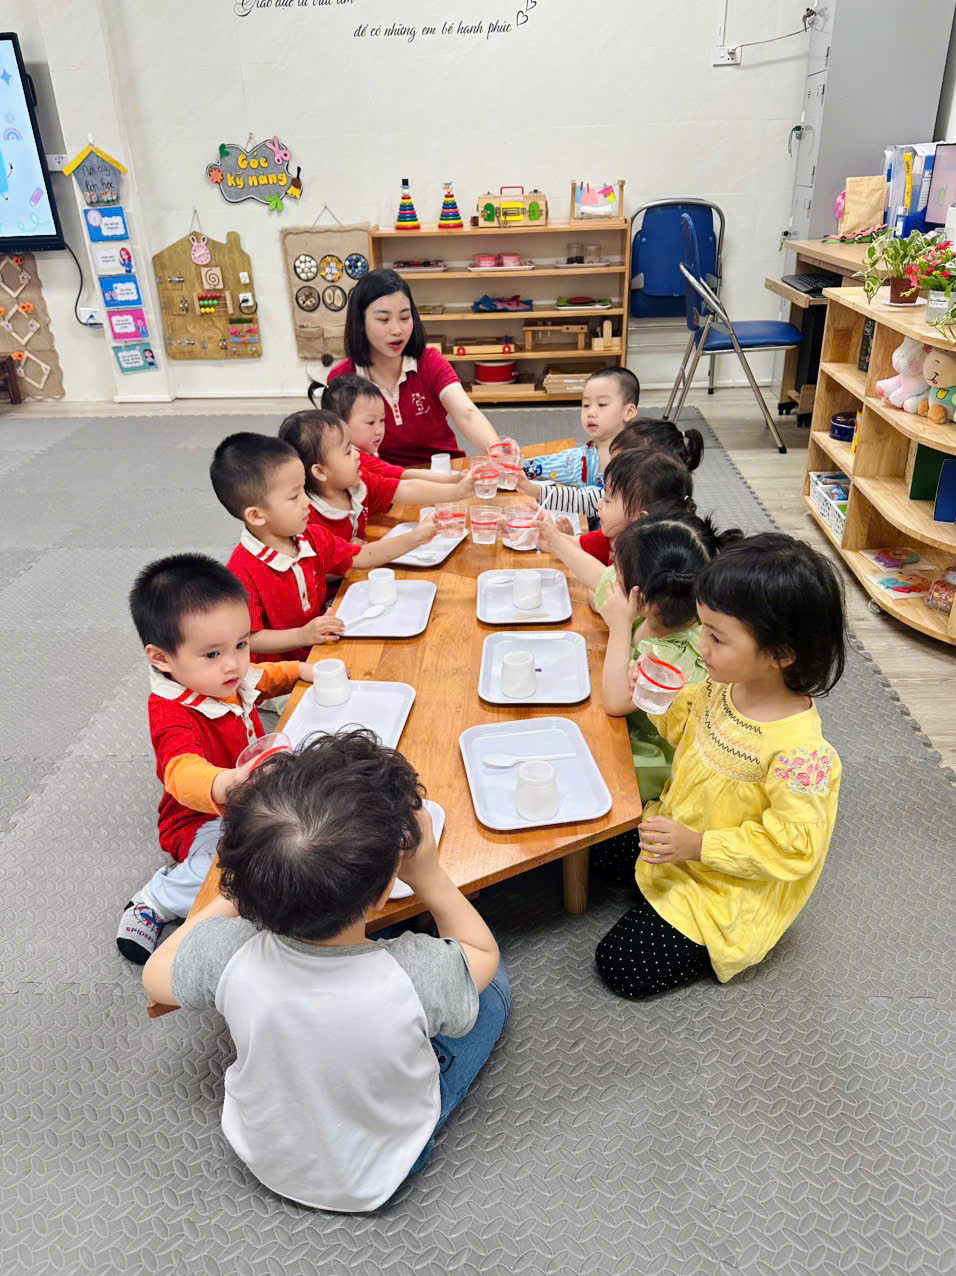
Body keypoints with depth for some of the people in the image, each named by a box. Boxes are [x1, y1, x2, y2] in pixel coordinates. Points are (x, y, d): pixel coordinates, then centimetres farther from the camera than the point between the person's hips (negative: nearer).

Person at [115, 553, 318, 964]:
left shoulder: (222, 679, -6)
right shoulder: (173, 716, -33)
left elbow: (262, 677, 20)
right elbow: (183, 774, -54)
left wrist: (298, 669, 4)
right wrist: (225, 785, -75)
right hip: (203, 822, -8)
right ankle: (158, 900, -7)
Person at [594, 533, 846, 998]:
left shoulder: (798, 751, -36)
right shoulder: (725, 685, -14)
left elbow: (793, 847, -28)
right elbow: (688, 724, 7)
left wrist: (698, 847, -31)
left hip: (732, 886, -8)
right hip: (682, 831, 8)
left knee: (621, 966, -4)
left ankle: (722, 945, 13)